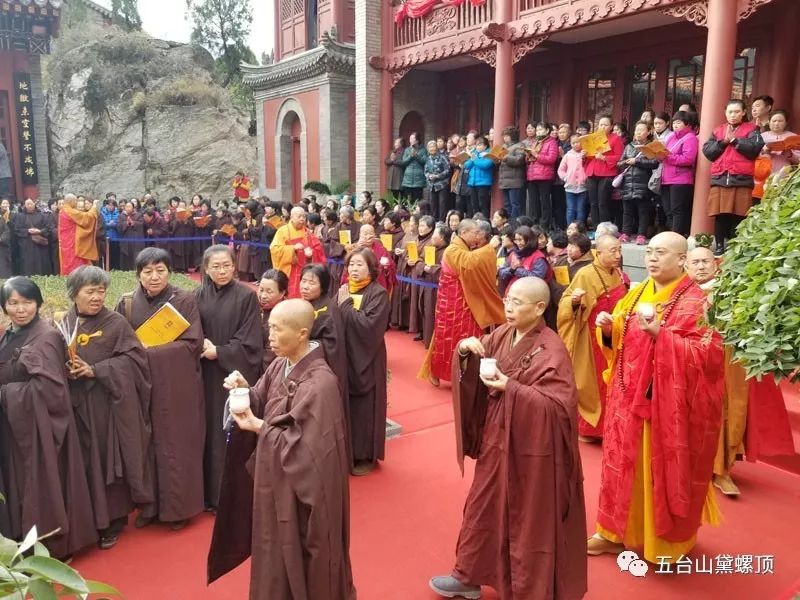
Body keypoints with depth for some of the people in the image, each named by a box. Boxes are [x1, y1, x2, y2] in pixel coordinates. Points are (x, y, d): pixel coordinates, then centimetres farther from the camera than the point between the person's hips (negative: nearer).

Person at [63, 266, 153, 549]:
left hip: (114, 403, -3)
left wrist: (96, 370, -17)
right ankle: (93, 519, 22)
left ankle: (113, 520, 17)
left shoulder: (116, 322, -4)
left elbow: (133, 358, -10)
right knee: (88, 462, 9)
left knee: (112, 459, 4)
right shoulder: (64, 325, 5)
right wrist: (67, 371, -14)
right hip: (79, 405, 3)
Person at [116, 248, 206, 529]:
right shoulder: (127, 303, 2)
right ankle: (150, 505, 26)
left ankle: (179, 507, 20)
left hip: (177, 385, -3)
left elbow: (193, 344, -12)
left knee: (176, 445, 5)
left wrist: (148, 351, -16)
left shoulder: (185, 300, -7)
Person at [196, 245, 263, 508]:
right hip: (207, 374, 4)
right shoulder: (199, 295, 4)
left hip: (236, 372, -3)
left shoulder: (247, 296, -8)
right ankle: (210, 492, 23)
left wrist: (218, 352, -13)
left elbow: (250, 341, -10)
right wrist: (202, 346, -9)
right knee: (210, 430, 9)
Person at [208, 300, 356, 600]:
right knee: (278, 552, 23)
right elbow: (261, 406, 6)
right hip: (276, 478, 8)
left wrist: (259, 428, -19)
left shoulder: (319, 382, -26)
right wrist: (245, 391, -14)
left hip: (302, 488, -8)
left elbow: (306, 446, -25)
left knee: (299, 556, 12)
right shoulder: (280, 366, -1)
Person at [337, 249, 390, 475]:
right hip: (344, 357, 5)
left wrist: (346, 305, -17)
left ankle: (366, 456, 19)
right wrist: (341, 303, -11)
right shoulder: (343, 290, 7)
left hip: (366, 360, -5)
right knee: (346, 406, 11)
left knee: (364, 407, 4)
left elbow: (371, 326, -23)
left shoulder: (378, 294, -11)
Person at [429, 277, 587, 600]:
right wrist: (465, 350, -17)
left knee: (527, 519, 10)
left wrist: (511, 388, -28)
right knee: (482, 507, 19)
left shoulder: (552, 351, -18)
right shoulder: (501, 335, 1)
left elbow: (559, 404, -23)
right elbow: (471, 369, 6)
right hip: (496, 439, 7)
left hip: (530, 448, -7)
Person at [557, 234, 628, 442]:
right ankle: (586, 427, 16)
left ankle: (607, 425, 28)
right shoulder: (585, 274, -14)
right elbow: (565, 302, -15)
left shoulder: (618, 275, 6)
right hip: (593, 338, -6)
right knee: (591, 381, 3)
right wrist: (573, 301, -35)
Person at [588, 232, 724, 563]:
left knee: (663, 469, 7)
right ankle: (619, 531, 31)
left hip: (668, 403, -6)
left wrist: (661, 335, -28)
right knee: (624, 464, 15)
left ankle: (665, 541, 26)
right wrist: (609, 329, -8)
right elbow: (619, 342, 14)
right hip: (629, 397, 6)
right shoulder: (636, 295, 8)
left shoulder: (696, 302, -11)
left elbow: (706, 353, -19)